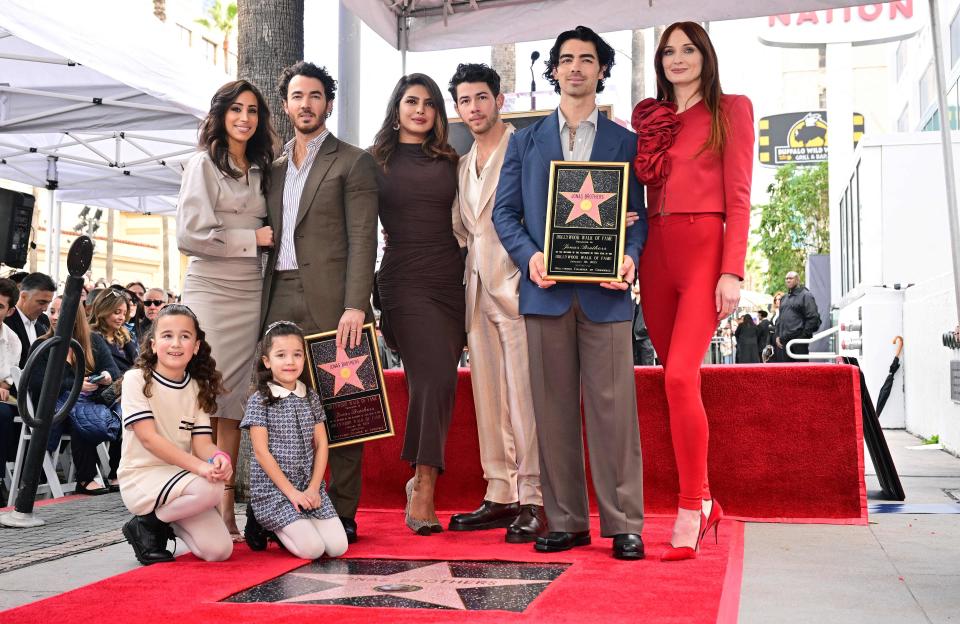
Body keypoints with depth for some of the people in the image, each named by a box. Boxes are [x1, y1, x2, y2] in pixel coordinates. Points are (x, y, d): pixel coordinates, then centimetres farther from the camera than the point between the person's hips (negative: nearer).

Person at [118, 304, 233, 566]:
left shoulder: (197, 388, 7)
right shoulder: (136, 379, -9)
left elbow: (201, 441, -2)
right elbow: (148, 438, -18)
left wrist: (218, 457, -28)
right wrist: (198, 465, -30)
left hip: (179, 476, 5)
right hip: (141, 477, -5)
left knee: (219, 550, -11)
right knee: (210, 488, -32)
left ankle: (167, 518, 16)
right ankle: (148, 524, -6)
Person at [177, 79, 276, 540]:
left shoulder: (260, 170, 18)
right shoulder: (204, 164, 0)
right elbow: (190, 234, -9)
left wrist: (264, 241, 5)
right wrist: (252, 239, -7)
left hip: (250, 291, 5)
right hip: (211, 290, -5)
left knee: (236, 401, 3)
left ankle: (226, 508, 6)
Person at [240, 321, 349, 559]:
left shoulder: (311, 397, 9)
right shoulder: (260, 400, -6)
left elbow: (321, 444, 7)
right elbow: (262, 452, -10)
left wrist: (313, 488, -5)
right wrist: (291, 492, -14)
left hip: (309, 488, 5)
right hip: (272, 489, -5)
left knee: (338, 547, -10)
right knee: (312, 549, -18)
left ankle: (285, 525, 14)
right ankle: (262, 521, 8)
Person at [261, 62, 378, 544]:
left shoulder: (352, 162, 4)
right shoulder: (274, 168, 21)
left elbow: (362, 239, -5)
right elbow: (269, 236, 20)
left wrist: (355, 305, -16)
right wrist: (263, 301, 9)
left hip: (329, 301, -5)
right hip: (280, 300, 5)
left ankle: (342, 514, 1)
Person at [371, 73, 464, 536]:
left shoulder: (449, 161, 15)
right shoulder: (377, 161, 7)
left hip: (450, 279, 3)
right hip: (404, 280, -3)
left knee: (437, 382, 0)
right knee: (435, 377, -15)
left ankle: (421, 482, 12)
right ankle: (424, 487, -8)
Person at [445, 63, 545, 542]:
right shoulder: (463, 166, 20)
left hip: (517, 285, -7)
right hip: (477, 288, 7)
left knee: (524, 395, -9)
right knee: (488, 398, 7)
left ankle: (534, 502, -4)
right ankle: (501, 497, 13)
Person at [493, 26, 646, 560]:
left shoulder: (625, 142, 13)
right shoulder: (525, 142, 16)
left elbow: (638, 214, 9)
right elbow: (505, 212, 10)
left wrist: (630, 258, -12)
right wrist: (530, 256, -8)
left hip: (605, 291, -1)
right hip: (546, 290, 2)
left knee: (613, 406, -4)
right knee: (554, 409, 3)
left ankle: (625, 524, 2)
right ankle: (566, 521, 11)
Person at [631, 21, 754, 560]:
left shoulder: (731, 110, 6)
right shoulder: (650, 118, 18)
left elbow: (739, 196, -2)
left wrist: (733, 272, -11)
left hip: (704, 248, -5)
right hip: (654, 251, 5)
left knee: (680, 376, -19)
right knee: (679, 380, 6)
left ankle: (691, 507, -9)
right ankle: (704, 502, 17)